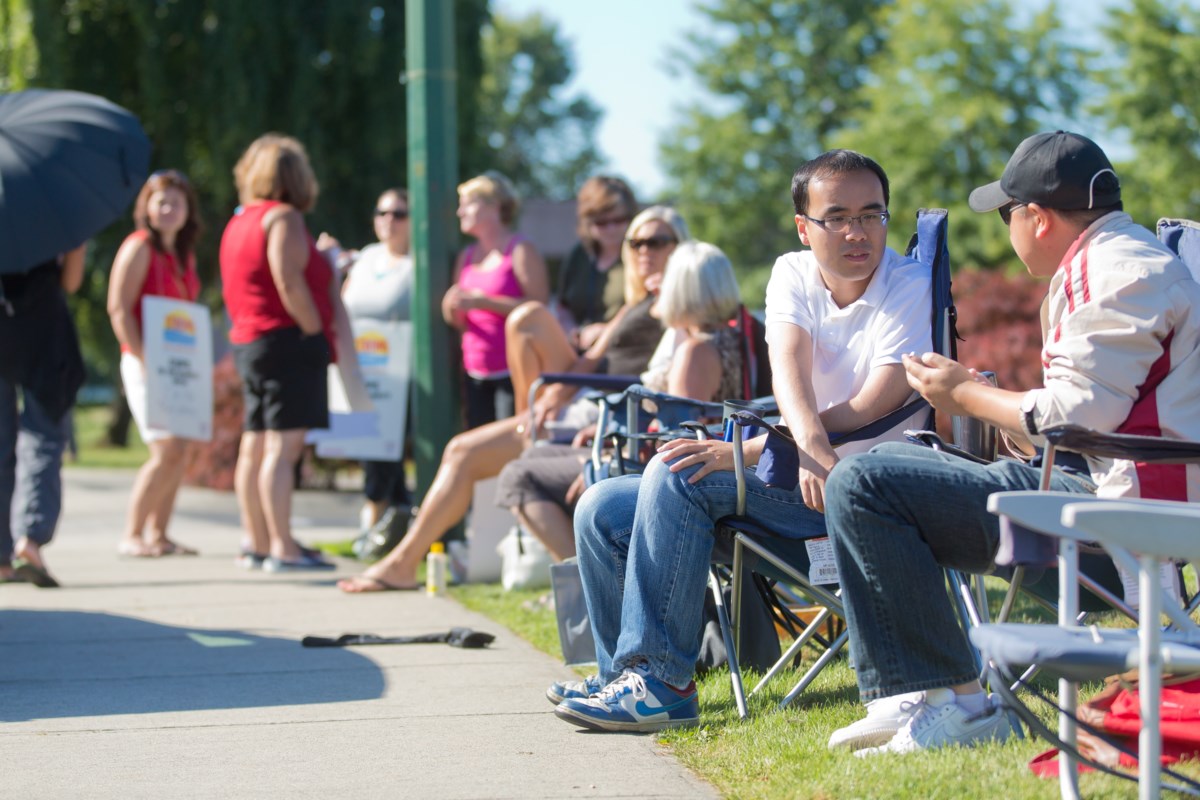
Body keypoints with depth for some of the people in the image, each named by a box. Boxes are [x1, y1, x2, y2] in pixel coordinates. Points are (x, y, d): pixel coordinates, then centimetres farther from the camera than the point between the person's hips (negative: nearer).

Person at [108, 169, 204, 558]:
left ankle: (159, 536, 13)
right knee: (168, 449, -14)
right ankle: (132, 536, -5)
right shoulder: (139, 247, -8)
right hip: (146, 362, -8)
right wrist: (143, 359, -18)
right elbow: (118, 309, -13)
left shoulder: (184, 253, 15)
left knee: (179, 452, 5)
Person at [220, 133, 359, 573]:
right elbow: (289, 284, -20)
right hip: (288, 341, -10)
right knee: (283, 446, -12)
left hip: (248, 340, 10)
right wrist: (320, 335, -13)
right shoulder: (283, 218, -10)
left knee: (254, 447, 11)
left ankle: (258, 545, 16)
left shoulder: (239, 222, 18)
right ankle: (282, 548, -16)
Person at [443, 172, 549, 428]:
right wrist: (453, 310, -2)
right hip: (476, 374, 7)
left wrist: (481, 301, -17)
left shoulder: (521, 251, -4)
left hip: (513, 371, -7)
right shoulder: (466, 257, 18)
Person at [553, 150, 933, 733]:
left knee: (679, 473, -27)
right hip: (792, 466, 7)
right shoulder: (793, 275, 6)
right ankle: (621, 675, 12)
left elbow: (867, 412, -20)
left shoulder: (912, 290, -10)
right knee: (603, 511, -2)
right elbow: (789, 371, -14)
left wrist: (743, 451, -27)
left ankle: (662, 682, -26)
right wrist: (811, 447, -37)